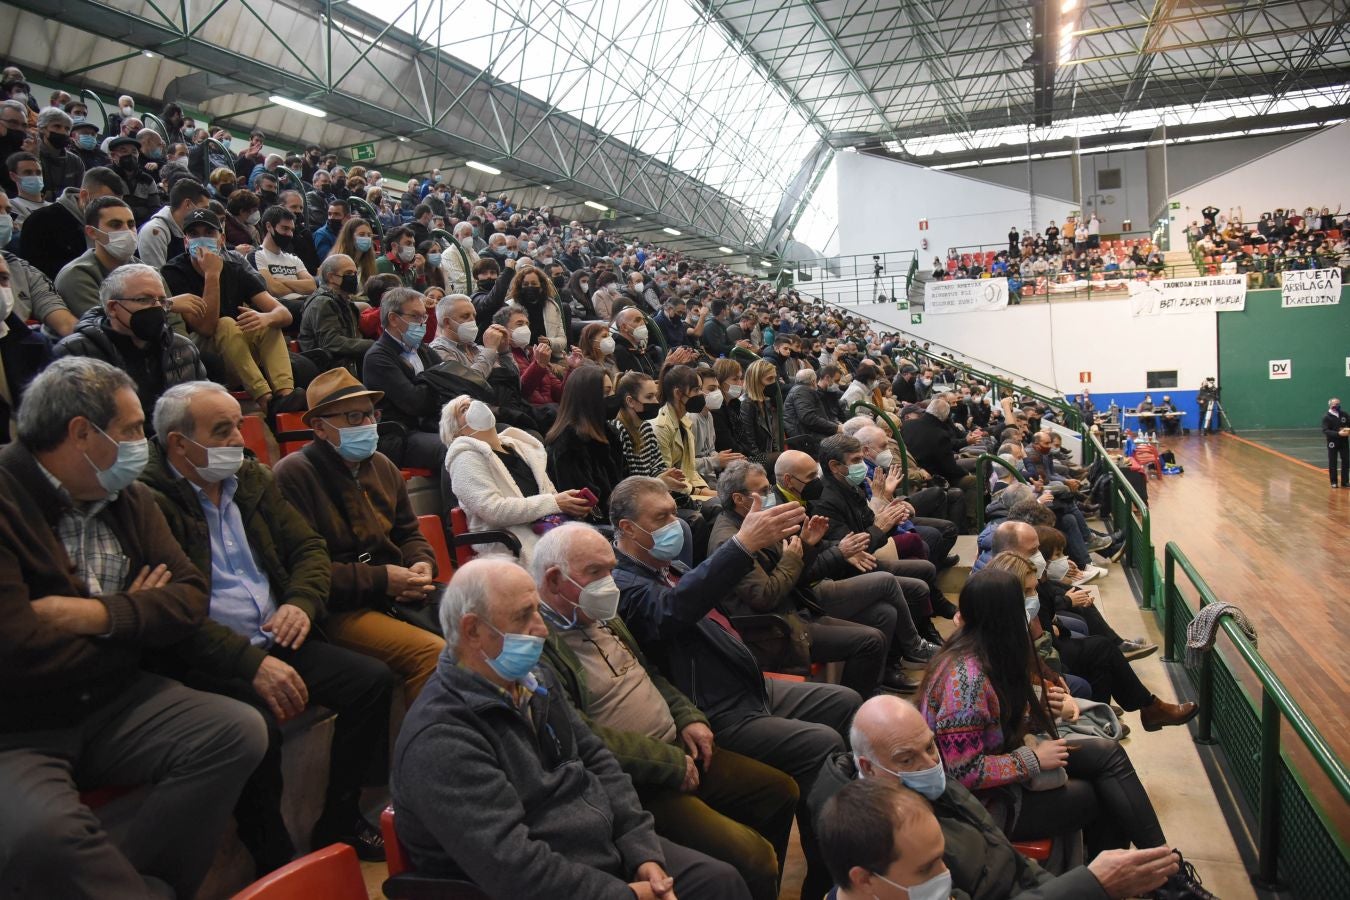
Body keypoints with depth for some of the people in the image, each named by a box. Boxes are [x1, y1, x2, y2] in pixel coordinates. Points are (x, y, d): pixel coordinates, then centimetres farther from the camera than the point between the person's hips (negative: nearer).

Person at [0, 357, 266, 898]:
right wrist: (137, 619, -7)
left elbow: (191, 598, 2)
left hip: (111, 706, 6)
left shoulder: (127, 498, 7)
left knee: (239, 731, -15)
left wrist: (102, 614, -18)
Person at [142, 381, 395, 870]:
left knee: (374, 679, -10)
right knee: (257, 725, -33)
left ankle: (339, 821, 8)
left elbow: (309, 548, 15)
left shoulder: (253, 478, 13)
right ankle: (276, 866, -8)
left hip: (275, 641, 7)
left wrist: (302, 602, -6)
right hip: (206, 661, -7)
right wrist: (252, 663, -25)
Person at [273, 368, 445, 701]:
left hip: (398, 595, 8)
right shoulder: (294, 474, -8)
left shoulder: (382, 466, 16)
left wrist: (422, 565, 0)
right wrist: (381, 580, -16)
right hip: (341, 609, -7)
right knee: (432, 653, -30)